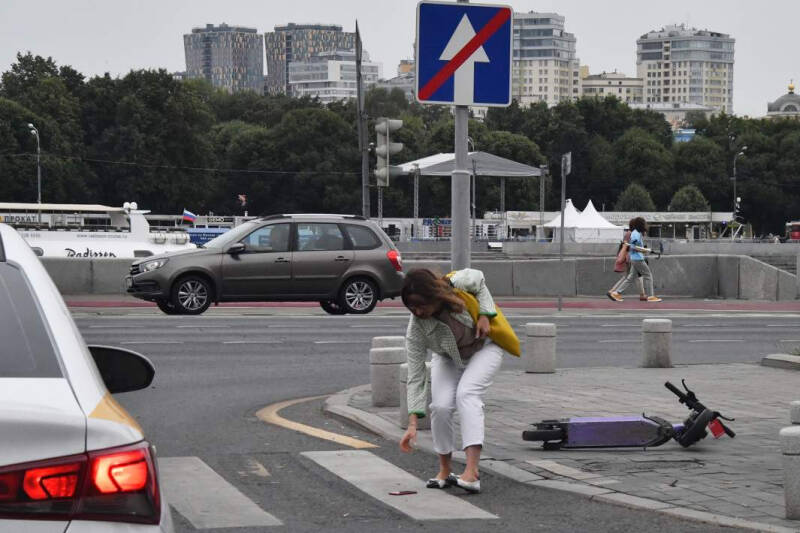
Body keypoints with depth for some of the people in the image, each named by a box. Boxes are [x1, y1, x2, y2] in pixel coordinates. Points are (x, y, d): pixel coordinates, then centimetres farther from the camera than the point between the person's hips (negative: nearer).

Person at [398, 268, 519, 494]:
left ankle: (472, 472, -37)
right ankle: (445, 471, 4)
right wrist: (412, 423, -30)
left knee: (466, 394, -27)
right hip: (448, 359, 2)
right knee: (441, 406, -19)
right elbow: (415, 377, -24)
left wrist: (485, 315, -20)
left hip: (484, 347, -2)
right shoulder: (416, 329, -29)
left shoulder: (459, 282, -32)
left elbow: (480, 281, -6)